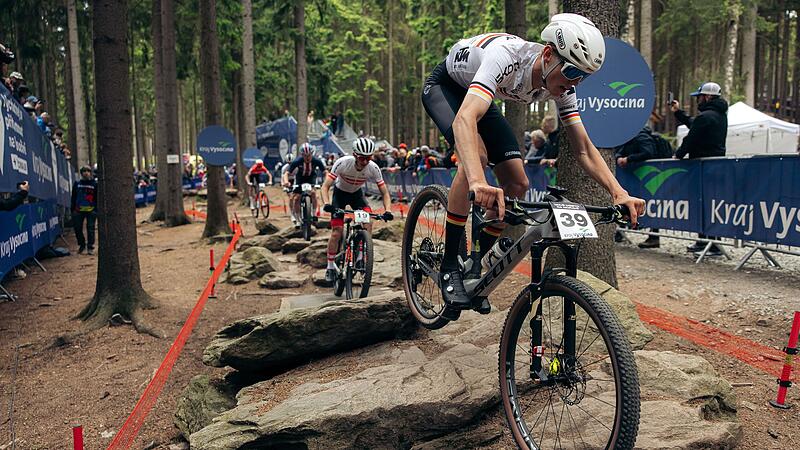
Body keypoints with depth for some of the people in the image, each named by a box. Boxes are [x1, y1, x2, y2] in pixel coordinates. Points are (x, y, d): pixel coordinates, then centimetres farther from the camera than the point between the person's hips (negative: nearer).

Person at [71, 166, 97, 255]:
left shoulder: (94, 184, 3)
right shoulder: (77, 184, 10)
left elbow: (98, 198, 5)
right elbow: (73, 197, 14)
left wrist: (97, 210, -2)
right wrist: (73, 209, 7)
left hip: (91, 210, -3)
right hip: (79, 210, 3)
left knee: (90, 229, -1)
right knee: (78, 228, 5)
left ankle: (90, 247, 6)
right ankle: (82, 245, 21)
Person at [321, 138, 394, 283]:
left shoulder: (373, 168, -26)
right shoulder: (342, 163, -33)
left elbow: (384, 193, -19)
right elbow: (325, 186, -31)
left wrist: (388, 211, -37)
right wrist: (327, 204, -49)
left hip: (357, 194, 2)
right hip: (340, 193, -2)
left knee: (368, 221, -24)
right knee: (336, 233, -11)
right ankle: (330, 268, 5)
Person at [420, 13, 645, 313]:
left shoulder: (562, 85, -20)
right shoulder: (507, 57, -40)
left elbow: (584, 150, -16)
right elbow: (464, 119, -55)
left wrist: (619, 193, -32)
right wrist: (478, 183, -71)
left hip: (481, 99, 6)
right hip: (444, 86, -6)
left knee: (517, 185, -9)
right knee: (477, 153, -34)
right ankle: (449, 268, -21)